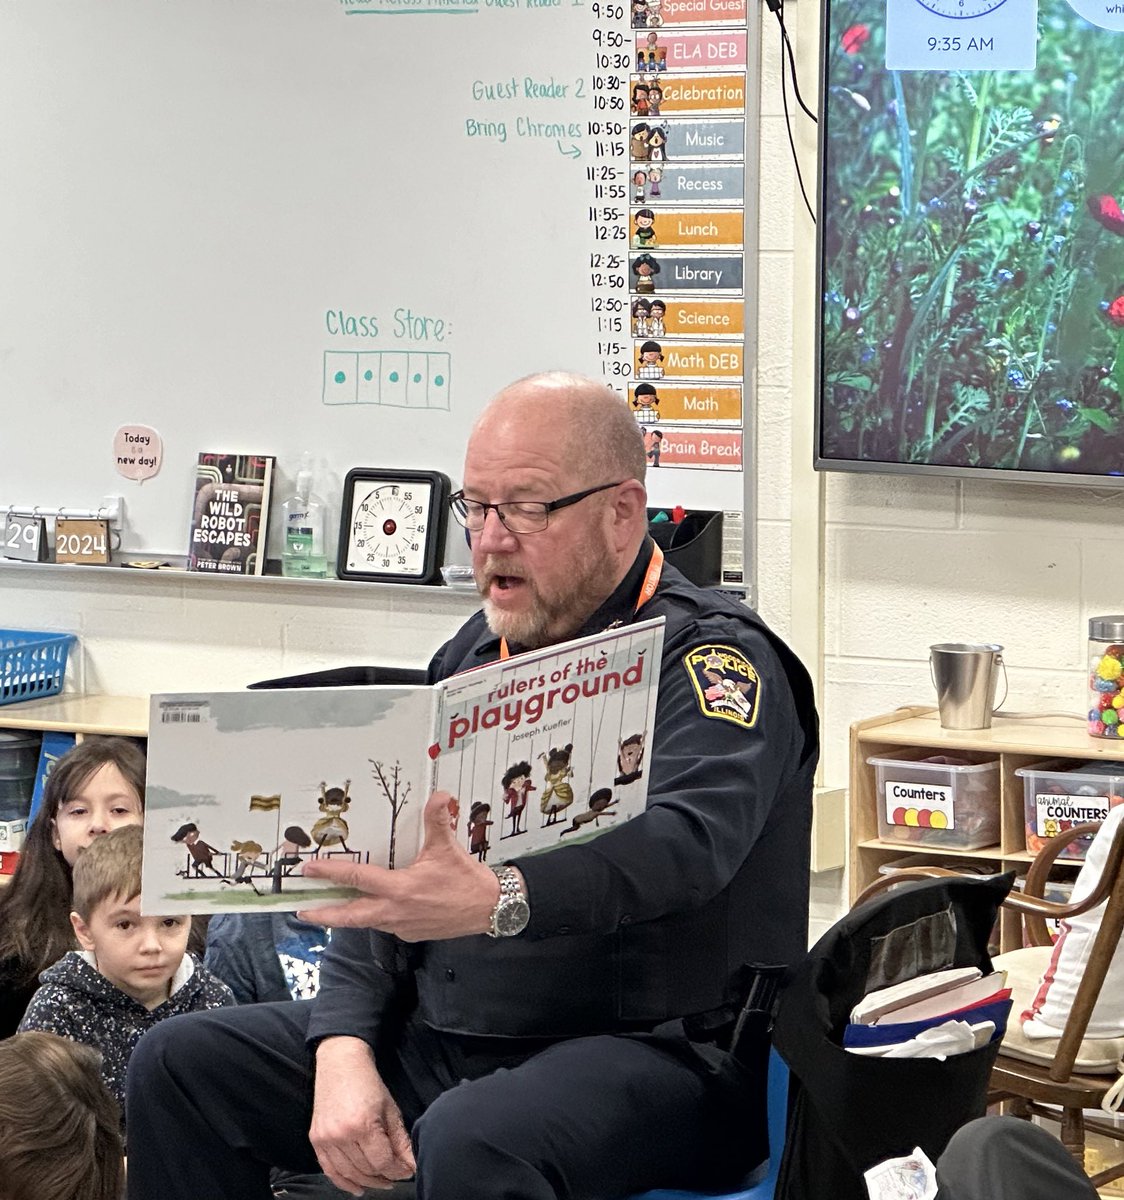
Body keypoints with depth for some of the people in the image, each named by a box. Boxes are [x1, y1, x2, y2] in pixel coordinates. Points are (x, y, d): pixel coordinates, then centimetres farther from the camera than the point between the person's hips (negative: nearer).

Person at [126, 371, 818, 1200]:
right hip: (437, 1035, 8)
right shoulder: (475, 656, 15)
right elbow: (385, 875, 14)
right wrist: (344, 1051, -4)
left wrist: (500, 901, -47)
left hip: (649, 1046, -8)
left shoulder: (711, 658, -9)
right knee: (180, 1066, 0)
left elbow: (683, 842, -29)